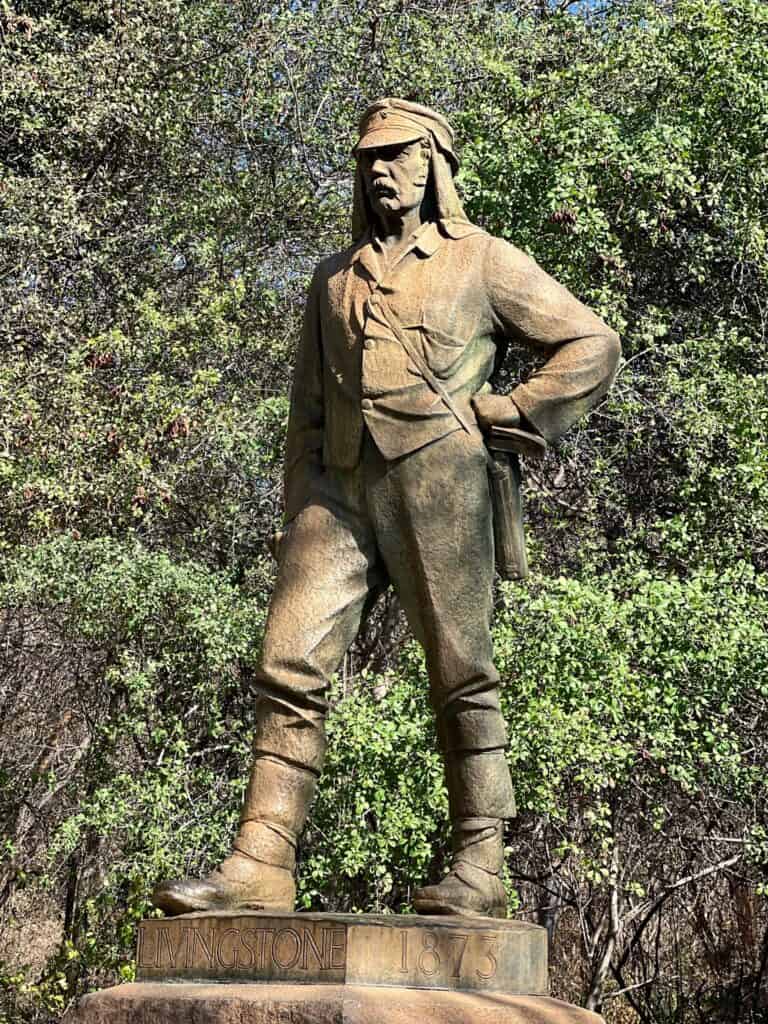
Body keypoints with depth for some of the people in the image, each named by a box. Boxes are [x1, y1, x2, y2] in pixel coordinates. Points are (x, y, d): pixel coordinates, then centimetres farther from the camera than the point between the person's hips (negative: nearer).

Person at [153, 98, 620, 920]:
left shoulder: (483, 261, 12)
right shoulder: (334, 278, 25)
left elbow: (593, 344, 10)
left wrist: (505, 409, 1)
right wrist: (298, 519, 12)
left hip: (436, 480, -4)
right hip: (341, 488, 4)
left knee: (460, 674, -5)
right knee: (289, 666, -8)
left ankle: (479, 867, -1)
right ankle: (260, 867, -10)